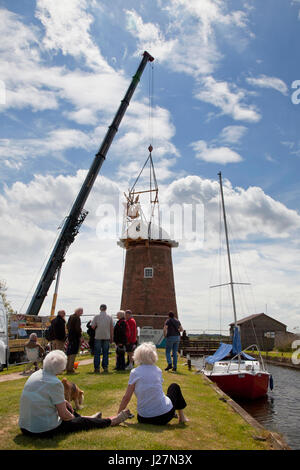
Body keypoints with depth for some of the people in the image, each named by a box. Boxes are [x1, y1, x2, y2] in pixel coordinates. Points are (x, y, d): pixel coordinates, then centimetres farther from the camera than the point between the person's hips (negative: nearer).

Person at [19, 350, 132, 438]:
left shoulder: (35, 374, 0)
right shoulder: (55, 383, -24)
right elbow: (64, 415, -16)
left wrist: (63, 401, 20)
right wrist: (73, 417, 5)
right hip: (45, 431, -8)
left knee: (63, 405, 28)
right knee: (83, 422, 10)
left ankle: (88, 417, 49)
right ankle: (112, 421, 29)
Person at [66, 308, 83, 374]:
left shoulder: (70, 317, 12)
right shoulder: (77, 318, -16)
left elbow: (67, 326, 19)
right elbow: (77, 328, -20)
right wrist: (80, 336, -12)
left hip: (70, 336, 9)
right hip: (75, 337, -9)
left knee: (69, 353, 15)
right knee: (73, 353, -5)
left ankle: (68, 368, 22)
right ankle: (70, 369, -4)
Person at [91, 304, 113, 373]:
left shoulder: (96, 316, -4)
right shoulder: (109, 316, 1)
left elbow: (93, 326, -5)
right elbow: (112, 327, 2)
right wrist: (112, 337, 9)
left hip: (98, 336, -1)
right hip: (107, 336, 1)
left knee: (97, 353, 6)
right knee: (105, 353, 9)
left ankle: (97, 368, 6)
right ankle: (105, 367, 9)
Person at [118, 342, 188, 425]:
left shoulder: (134, 372, -7)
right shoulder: (158, 370, 0)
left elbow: (126, 398, -7)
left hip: (144, 419, 0)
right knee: (174, 387, 27)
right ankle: (181, 417, 33)